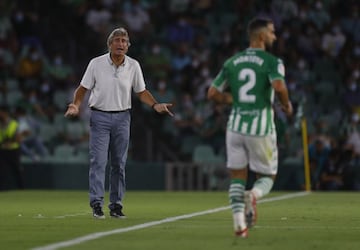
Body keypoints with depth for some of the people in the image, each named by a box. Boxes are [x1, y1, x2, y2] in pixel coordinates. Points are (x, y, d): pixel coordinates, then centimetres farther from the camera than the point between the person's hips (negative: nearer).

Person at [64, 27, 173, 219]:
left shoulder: (133, 66, 2)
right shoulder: (96, 63, -4)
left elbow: (141, 92, 10)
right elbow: (83, 88, 2)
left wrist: (156, 105, -6)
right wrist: (76, 105, -15)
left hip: (122, 117, 3)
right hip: (99, 117, -3)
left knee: (119, 163, 4)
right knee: (98, 161, -10)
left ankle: (116, 205, 10)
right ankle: (96, 203, -10)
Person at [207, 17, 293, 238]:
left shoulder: (232, 62, 10)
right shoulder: (272, 62, -6)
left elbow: (213, 94, 11)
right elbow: (279, 86, -25)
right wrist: (287, 104, -5)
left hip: (236, 126, 3)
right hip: (261, 129, -3)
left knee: (237, 177, 13)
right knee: (267, 177, 11)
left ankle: (239, 224, -5)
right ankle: (253, 195, -23)